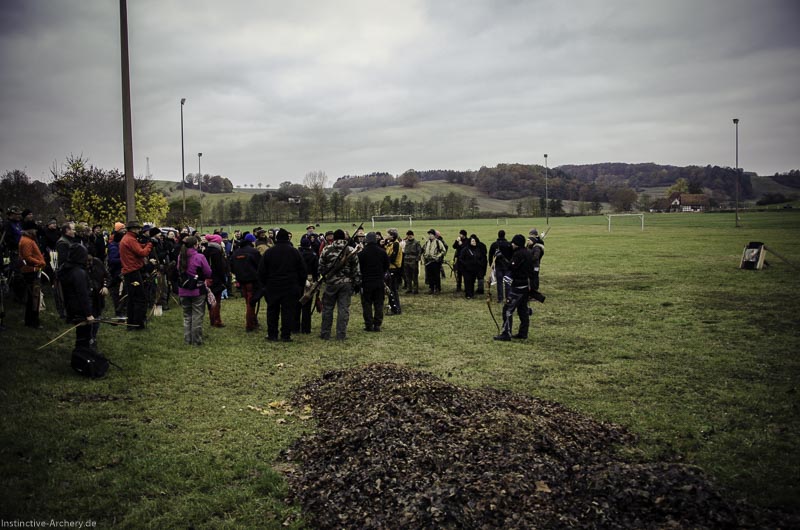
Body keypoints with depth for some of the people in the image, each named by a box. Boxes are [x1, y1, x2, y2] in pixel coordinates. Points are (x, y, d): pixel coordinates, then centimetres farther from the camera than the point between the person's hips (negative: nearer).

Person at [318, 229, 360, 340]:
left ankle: (325, 334, 15)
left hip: (331, 282, 0)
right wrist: (357, 283, 7)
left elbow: (321, 267, 1)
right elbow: (356, 269, 0)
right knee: (344, 309, 4)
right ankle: (341, 334, 4)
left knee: (327, 308, 10)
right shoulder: (351, 251, -1)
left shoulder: (326, 249, -3)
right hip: (346, 283, 0)